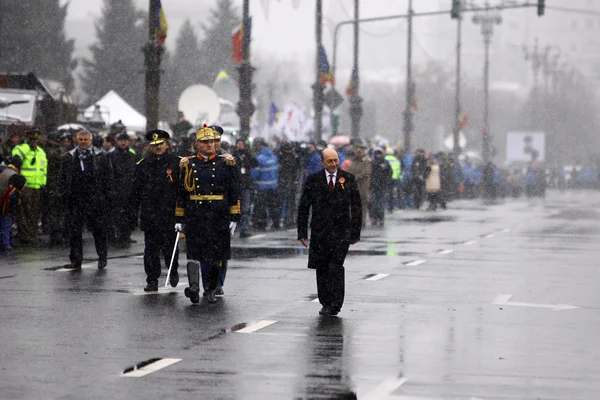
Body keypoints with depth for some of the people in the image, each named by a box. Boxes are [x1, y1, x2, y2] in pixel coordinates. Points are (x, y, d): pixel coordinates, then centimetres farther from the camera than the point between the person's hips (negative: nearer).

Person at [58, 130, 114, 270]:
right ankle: (76, 260, 8)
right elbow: (63, 177, 11)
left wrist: (107, 196, -2)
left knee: (99, 230, 4)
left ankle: (102, 258, 17)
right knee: (75, 231, 2)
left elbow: (108, 177, 4)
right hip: (75, 199, 2)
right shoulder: (69, 157, 10)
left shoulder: (101, 157, 5)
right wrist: (64, 194, 1)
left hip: (95, 199, -2)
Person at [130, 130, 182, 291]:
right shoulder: (143, 165, 10)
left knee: (169, 246, -1)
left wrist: (182, 209, -4)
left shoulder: (177, 163, 1)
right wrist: (133, 209, 8)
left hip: (170, 213, -3)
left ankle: (173, 271, 27)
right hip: (150, 216, 3)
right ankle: (152, 281, 9)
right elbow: (136, 189, 14)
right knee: (151, 249, 3)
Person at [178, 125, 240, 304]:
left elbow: (234, 192, 4)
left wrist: (234, 218, -2)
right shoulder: (188, 165, 8)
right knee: (193, 252, -13)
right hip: (195, 217, 0)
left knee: (215, 256, 5)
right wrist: (179, 219, 9)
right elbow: (182, 193, 12)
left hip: (218, 217, 0)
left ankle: (211, 290, 18)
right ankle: (194, 287, -23)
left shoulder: (225, 163, 4)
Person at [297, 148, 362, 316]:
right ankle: (325, 303, 17)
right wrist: (302, 232, 0)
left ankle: (334, 305, -7)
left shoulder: (348, 179, 5)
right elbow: (303, 207, 6)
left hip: (341, 232, -2)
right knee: (321, 269, 6)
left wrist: (355, 232, 4)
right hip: (319, 232, 2)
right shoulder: (313, 180, 5)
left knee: (335, 268, -11)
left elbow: (356, 207, 8)